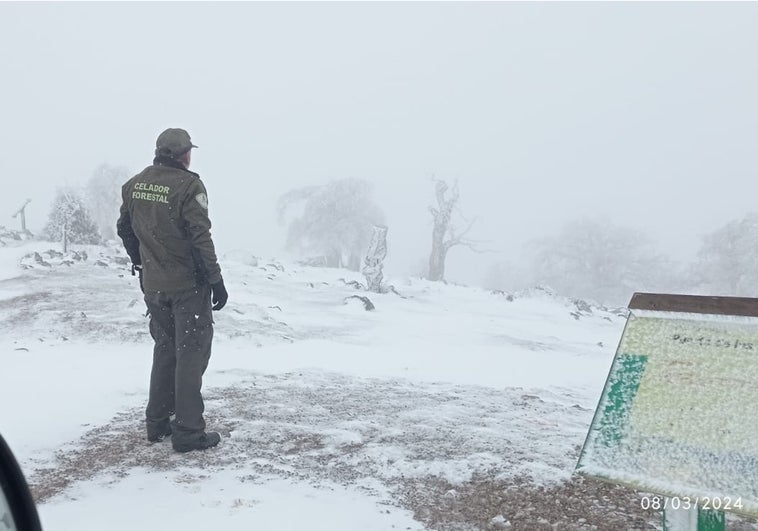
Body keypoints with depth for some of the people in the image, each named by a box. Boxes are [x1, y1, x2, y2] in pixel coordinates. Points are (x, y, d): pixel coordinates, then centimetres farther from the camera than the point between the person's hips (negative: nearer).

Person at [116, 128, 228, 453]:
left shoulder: (135, 184, 5)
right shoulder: (188, 185, -16)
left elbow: (124, 228, 14)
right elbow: (201, 238, -18)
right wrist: (216, 280, -12)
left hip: (152, 285, 7)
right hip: (188, 284, -7)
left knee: (164, 349, 20)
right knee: (191, 354, 2)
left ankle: (157, 423, 27)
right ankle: (188, 432, 5)